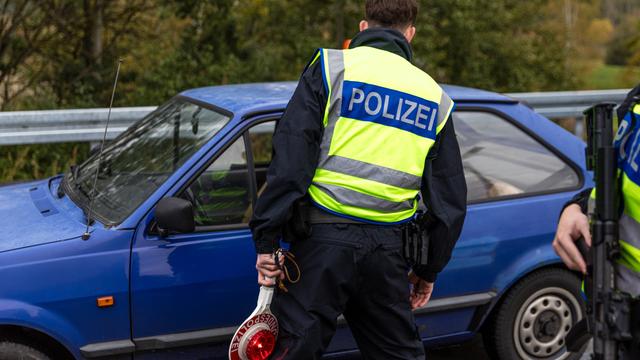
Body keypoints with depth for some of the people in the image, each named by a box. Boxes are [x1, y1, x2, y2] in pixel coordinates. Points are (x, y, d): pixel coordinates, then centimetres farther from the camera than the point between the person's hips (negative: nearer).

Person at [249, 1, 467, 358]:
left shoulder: (331, 67, 2)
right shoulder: (435, 97, 14)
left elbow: (291, 158, -9)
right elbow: (451, 198, 16)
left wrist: (266, 238, -8)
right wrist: (429, 270, 25)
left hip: (323, 239, -4)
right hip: (387, 249, 4)